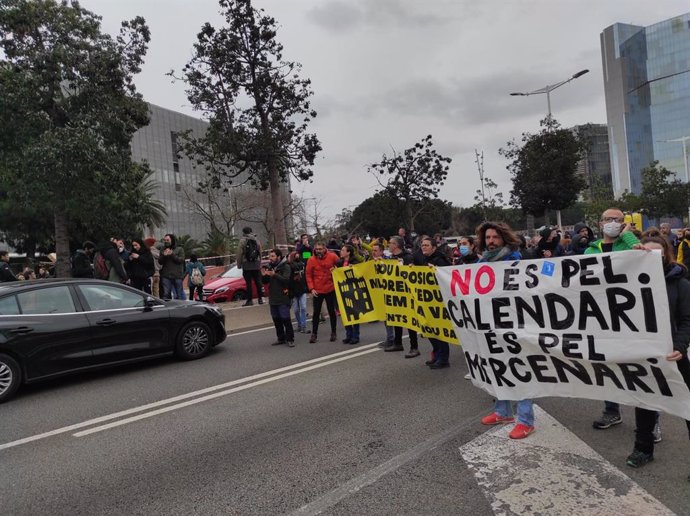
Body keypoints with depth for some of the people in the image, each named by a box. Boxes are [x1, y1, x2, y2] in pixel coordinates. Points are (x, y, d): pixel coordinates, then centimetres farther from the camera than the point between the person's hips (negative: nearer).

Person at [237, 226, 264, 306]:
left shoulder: (242, 241, -5)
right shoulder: (256, 240, 9)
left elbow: (239, 254, -9)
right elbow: (260, 253, 9)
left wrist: (239, 264, -3)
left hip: (247, 265, -4)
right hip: (256, 264, 4)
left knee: (248, 283, -2)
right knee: (258, 282, 9)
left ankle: (249, 300, -1)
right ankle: (260, 298, 11)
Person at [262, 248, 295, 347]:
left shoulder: (285, 267, -7)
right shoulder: (269, 266, 11)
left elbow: (286, 279, -22)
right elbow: (265, 281, 16)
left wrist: (274, 275, -31)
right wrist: (263, 275, -5)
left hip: (283, 299, -7)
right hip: (272, 298, 7)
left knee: (285, 319, -6)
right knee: (276, 319, 11)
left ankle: (290, 339, 3)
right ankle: (281, 338, 22)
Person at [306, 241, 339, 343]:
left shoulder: (332, 257, -7)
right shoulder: (311, 260, -8)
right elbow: (308, 275, -3)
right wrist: (311, 288, -12)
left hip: (330, 289, 1)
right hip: (317, 291, -1)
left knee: (331, 311, 11)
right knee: (316, 312, 5)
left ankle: (333, 332, 23)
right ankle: (314, 334, 14)